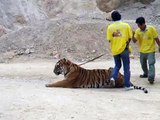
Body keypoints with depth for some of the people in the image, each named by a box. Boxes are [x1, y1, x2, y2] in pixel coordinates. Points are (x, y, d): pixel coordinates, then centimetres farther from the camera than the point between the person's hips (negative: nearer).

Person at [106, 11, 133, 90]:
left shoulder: (110, 27, -3)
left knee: (117, 65, 21)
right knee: (126, 67, 7)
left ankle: (113, 77, -5)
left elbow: (109, 39, -5)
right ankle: (127, 85, 9)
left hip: (114, 50, 2)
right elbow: (130, 37, -5)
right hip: (124, 49, -2)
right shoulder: (126, 25, -5)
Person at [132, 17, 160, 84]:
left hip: (150, 50, -5)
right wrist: (133, 35, -27)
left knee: (151, 64, -15)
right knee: (143, 64, 20)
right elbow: (134, 41, -10)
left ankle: (151, 77, -19)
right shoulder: (137, 31, -5)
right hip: (142, 51, 5)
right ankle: (146, 74, 42)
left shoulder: (151, 28, -13)